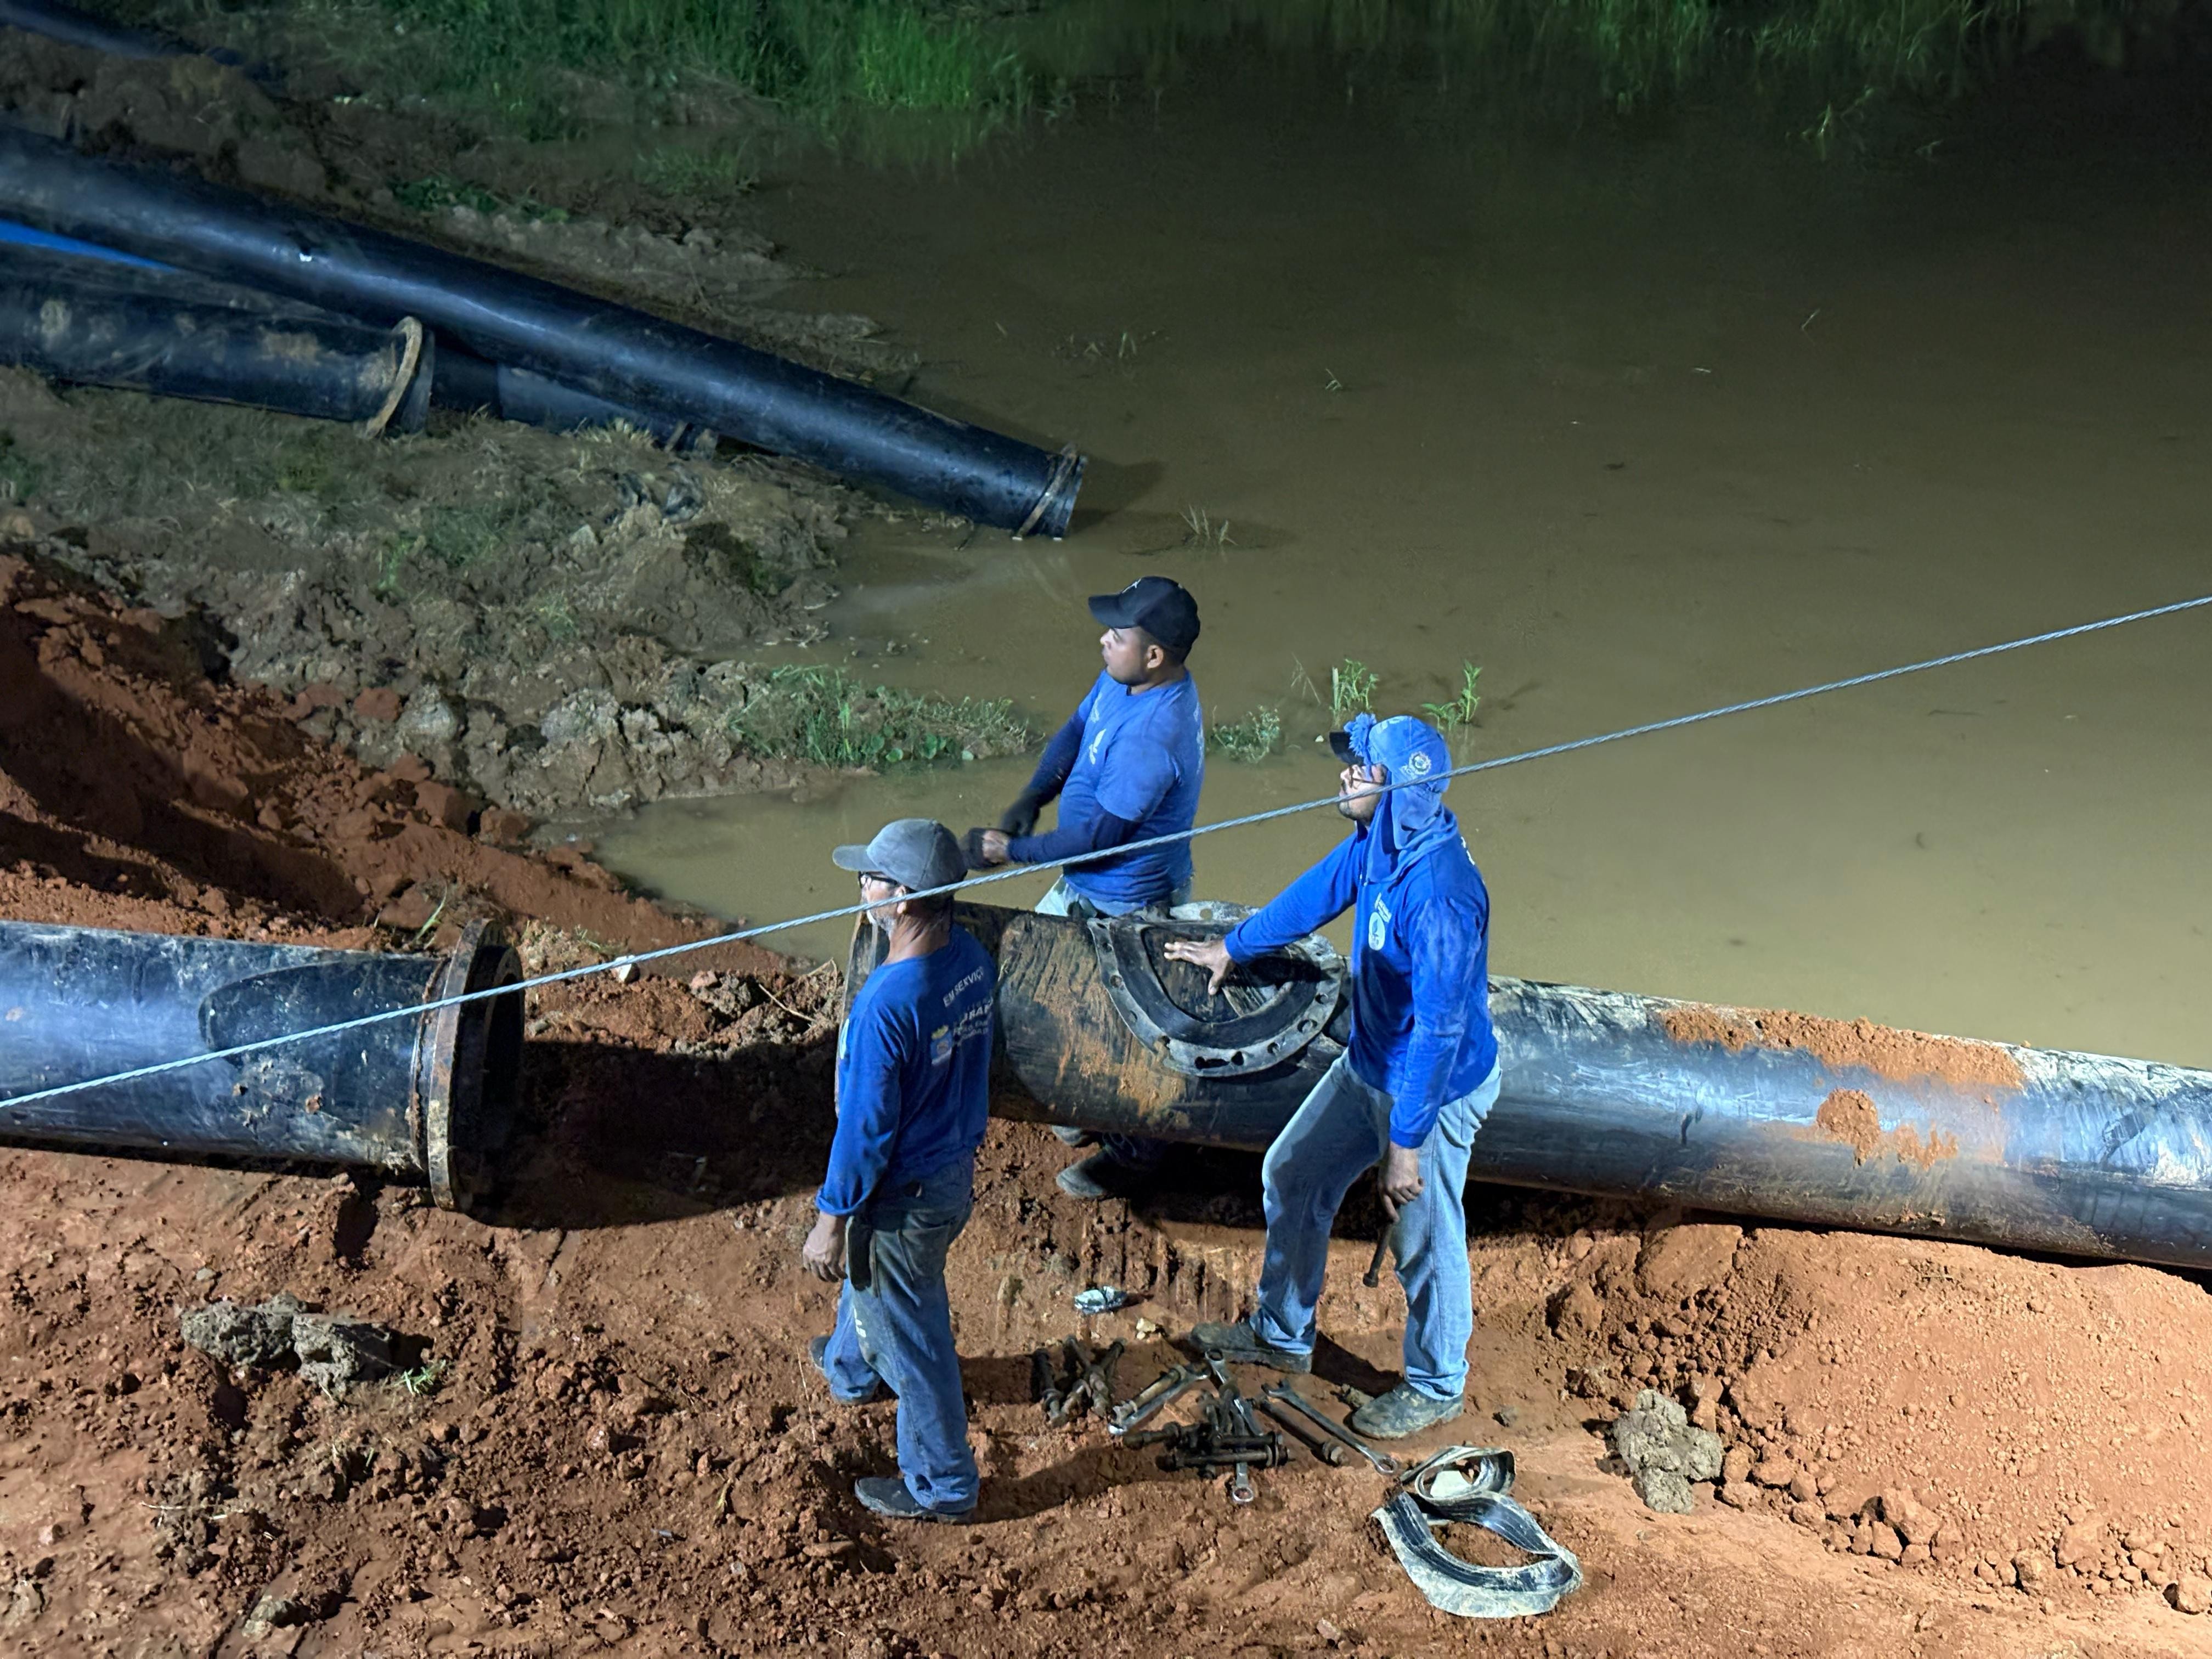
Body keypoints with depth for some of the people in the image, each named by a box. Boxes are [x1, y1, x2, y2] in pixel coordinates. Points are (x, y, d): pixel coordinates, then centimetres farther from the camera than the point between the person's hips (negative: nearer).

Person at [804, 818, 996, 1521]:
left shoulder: (886, 1004, -34)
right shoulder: (972, 960, -9)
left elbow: (865, 1127, -26)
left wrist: (832, 1220, -13)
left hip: (903, 1195, -9)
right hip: (957, 1170, 9)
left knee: (910, 1337, 12)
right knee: (869, 1281, 35)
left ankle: (942, 1485, 30)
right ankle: (853, 1369, 63)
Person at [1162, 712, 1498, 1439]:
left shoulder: (1438, 894, -35)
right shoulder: (1377, 841, -7)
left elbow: (1439, 1029, -31)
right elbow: (1317, 892, 13)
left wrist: (1404, 1146, -26)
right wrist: (1233, 948, 27)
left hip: (1434, 1088, -9)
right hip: (1368, 1065, 9)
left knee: (1424, 1240, 9)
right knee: (1292, 1177, 20)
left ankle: (1436, 1386, 34)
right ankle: (1281, 1336, 40)